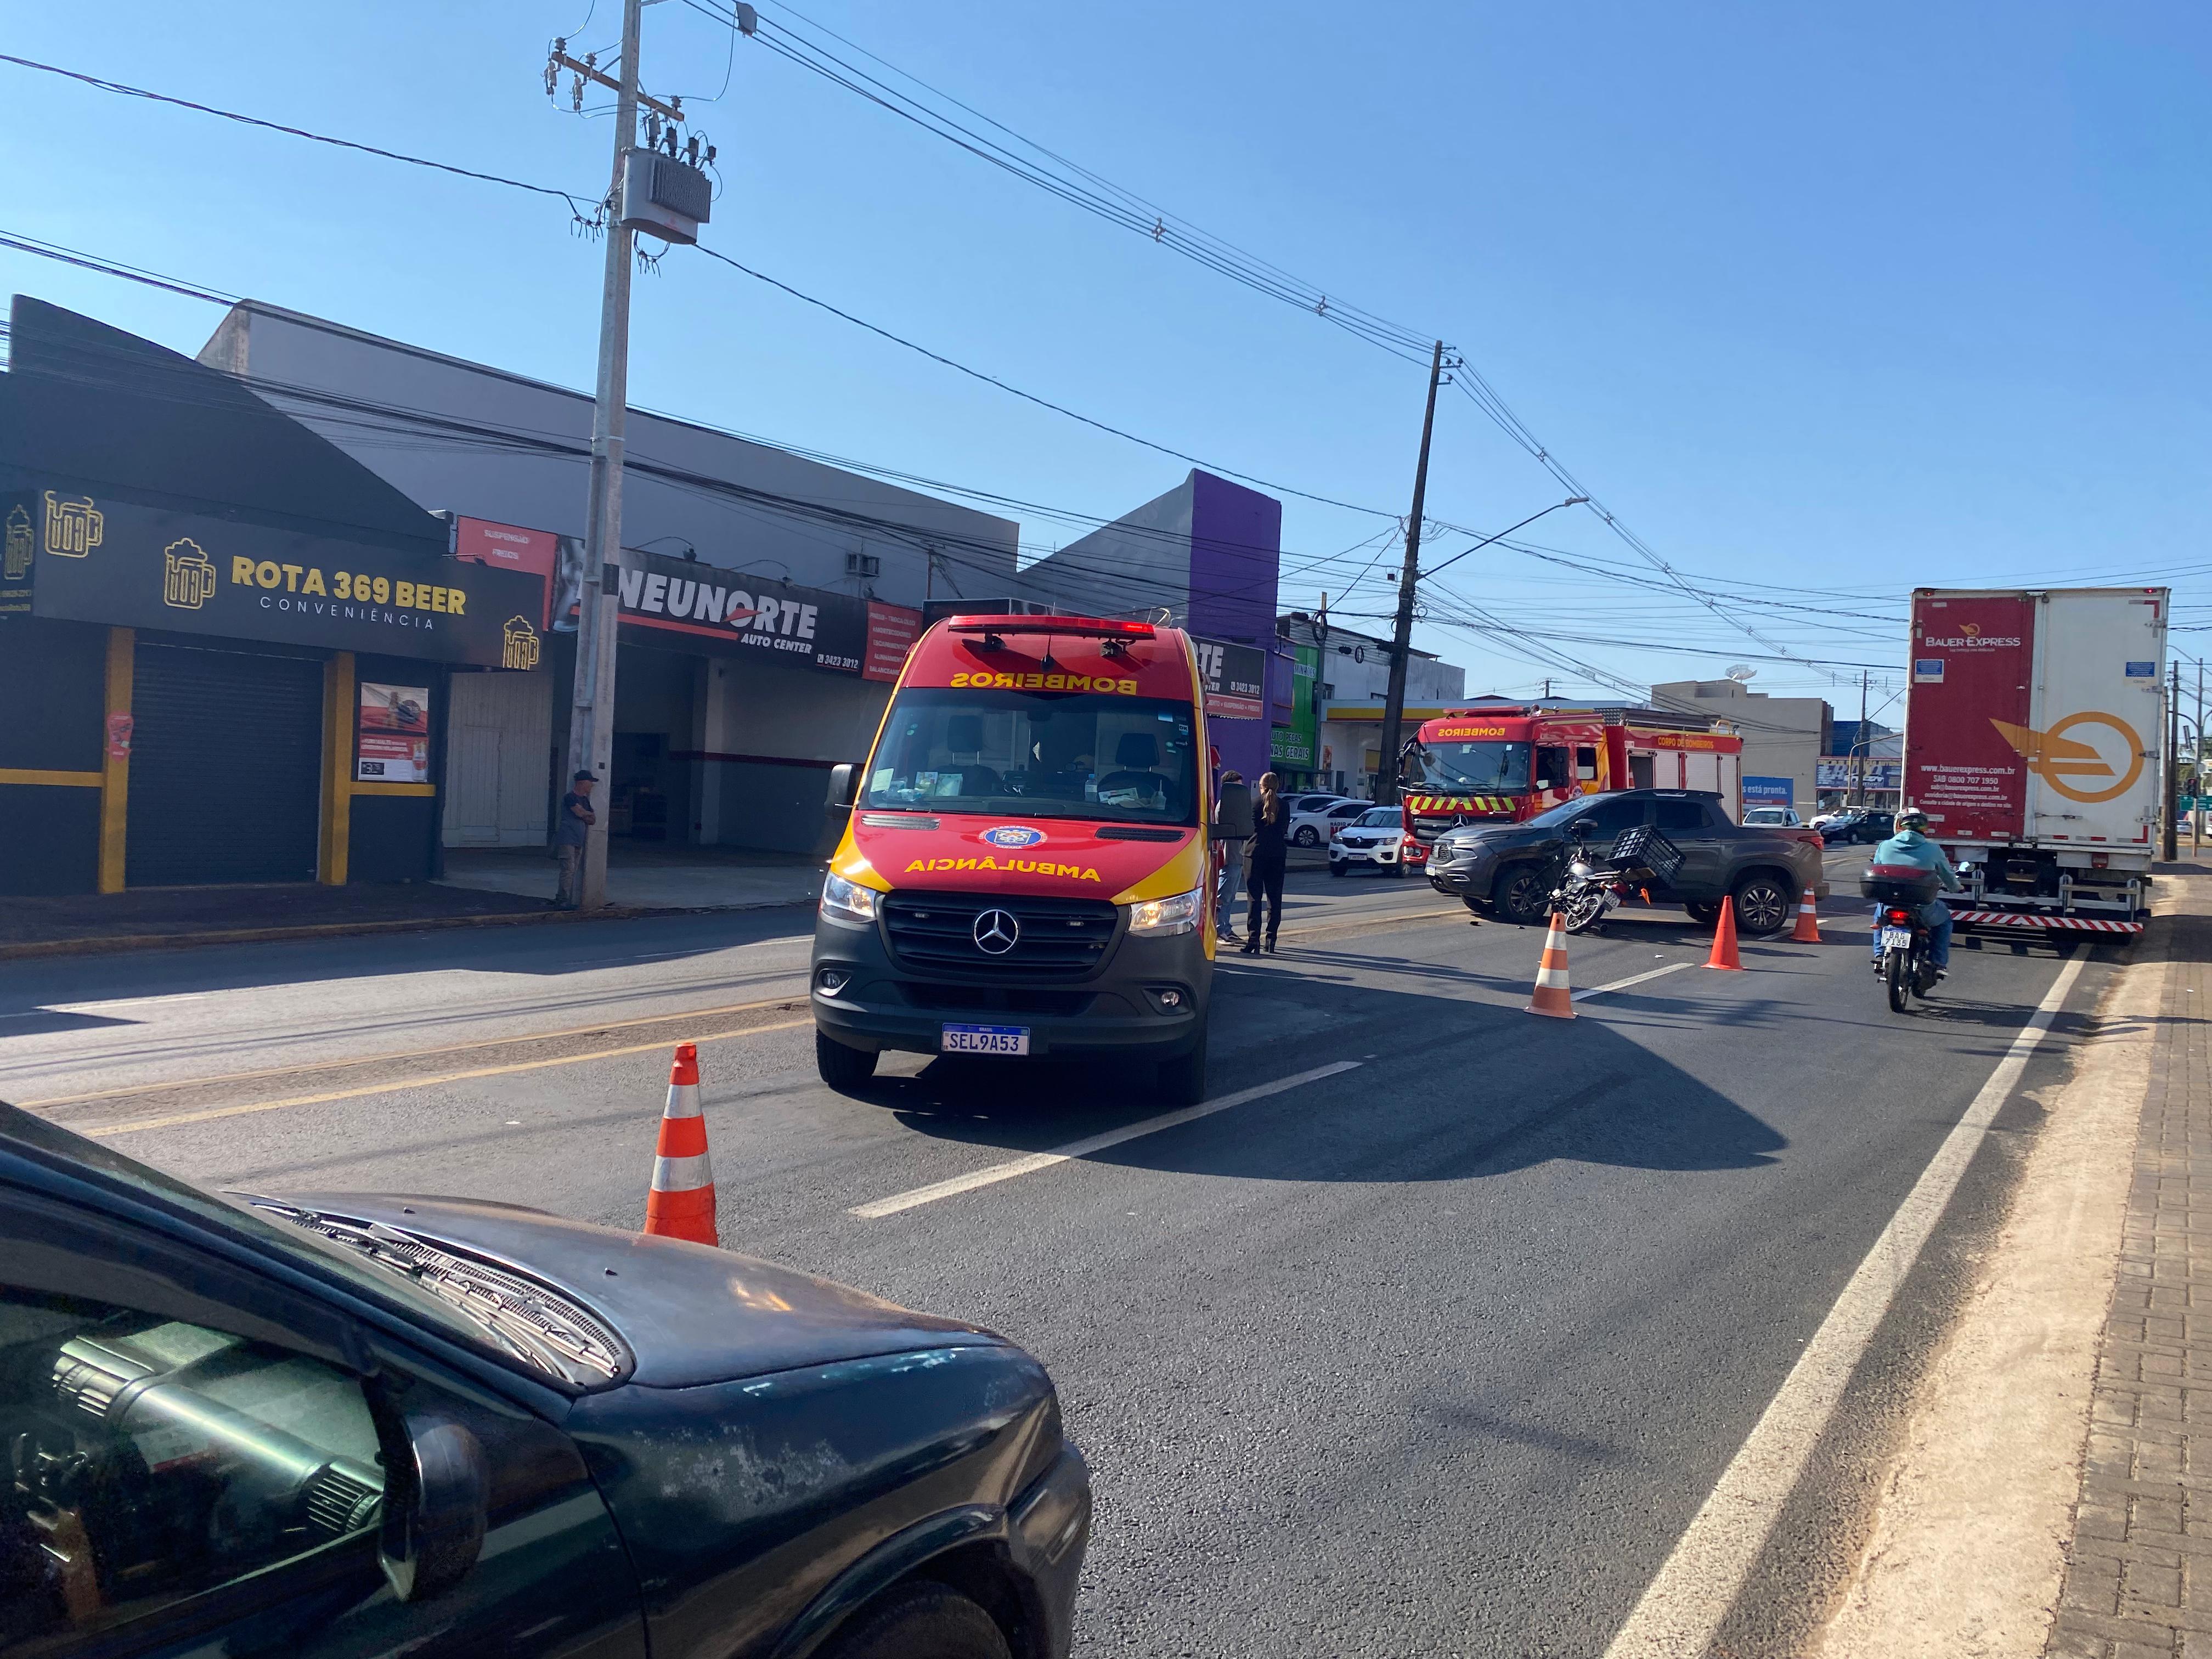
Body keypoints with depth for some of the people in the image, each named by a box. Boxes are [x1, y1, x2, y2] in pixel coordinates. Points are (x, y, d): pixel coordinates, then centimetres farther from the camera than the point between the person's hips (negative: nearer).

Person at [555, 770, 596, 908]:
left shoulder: (585, 800, 20)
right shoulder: (570, 797, -7)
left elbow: (593, 820, 14)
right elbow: (581, 813, -18)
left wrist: (585, 816, -6)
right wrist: (590, 814, 3)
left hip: (578, 841, 8)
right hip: (567, 839, -8)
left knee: (574, 871, 6)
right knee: (568, 869, -13)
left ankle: (560, 899, 11)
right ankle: (564, 901, -12)